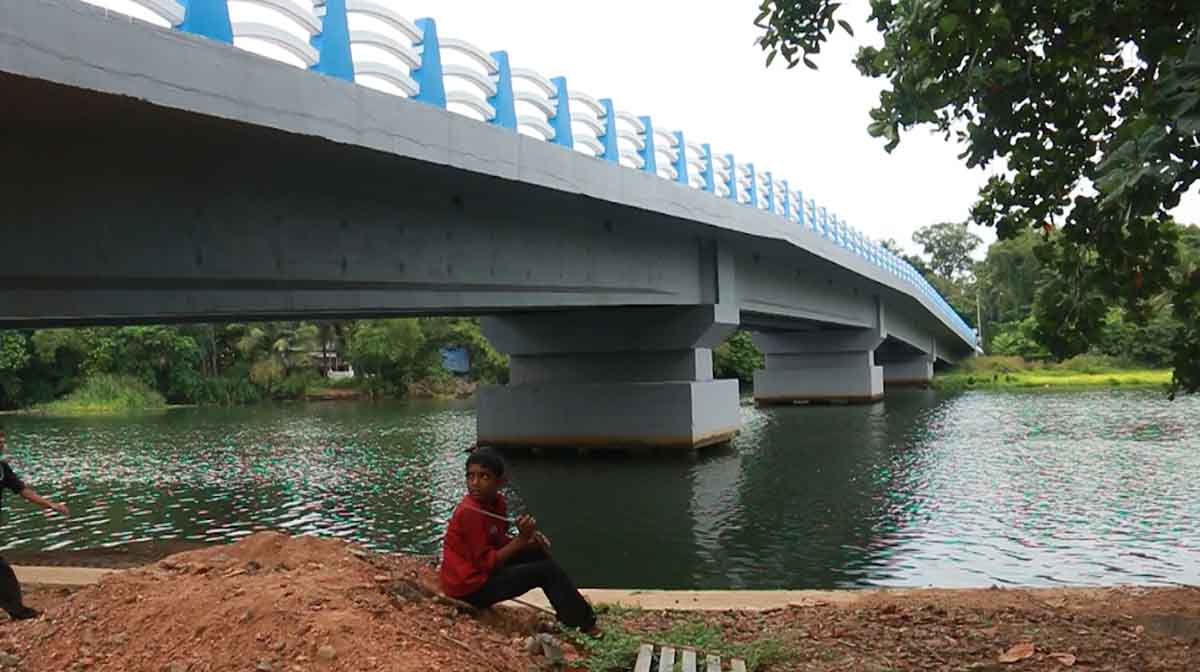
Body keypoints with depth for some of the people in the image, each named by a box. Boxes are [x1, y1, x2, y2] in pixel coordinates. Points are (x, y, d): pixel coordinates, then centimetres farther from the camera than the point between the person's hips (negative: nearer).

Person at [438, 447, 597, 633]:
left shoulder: (497, 502, 0)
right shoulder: (470, 513, -26)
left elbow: (498, 542, 8)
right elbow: (487, 563, -23)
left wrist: (528, 540, -8)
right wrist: (521, 539, -24)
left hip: (481, 569, 9)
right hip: (470, 586, -9)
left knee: (537, 552, 12)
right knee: (547, 571, -8)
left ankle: (575, 611, 16)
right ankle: (584, 624, 3)